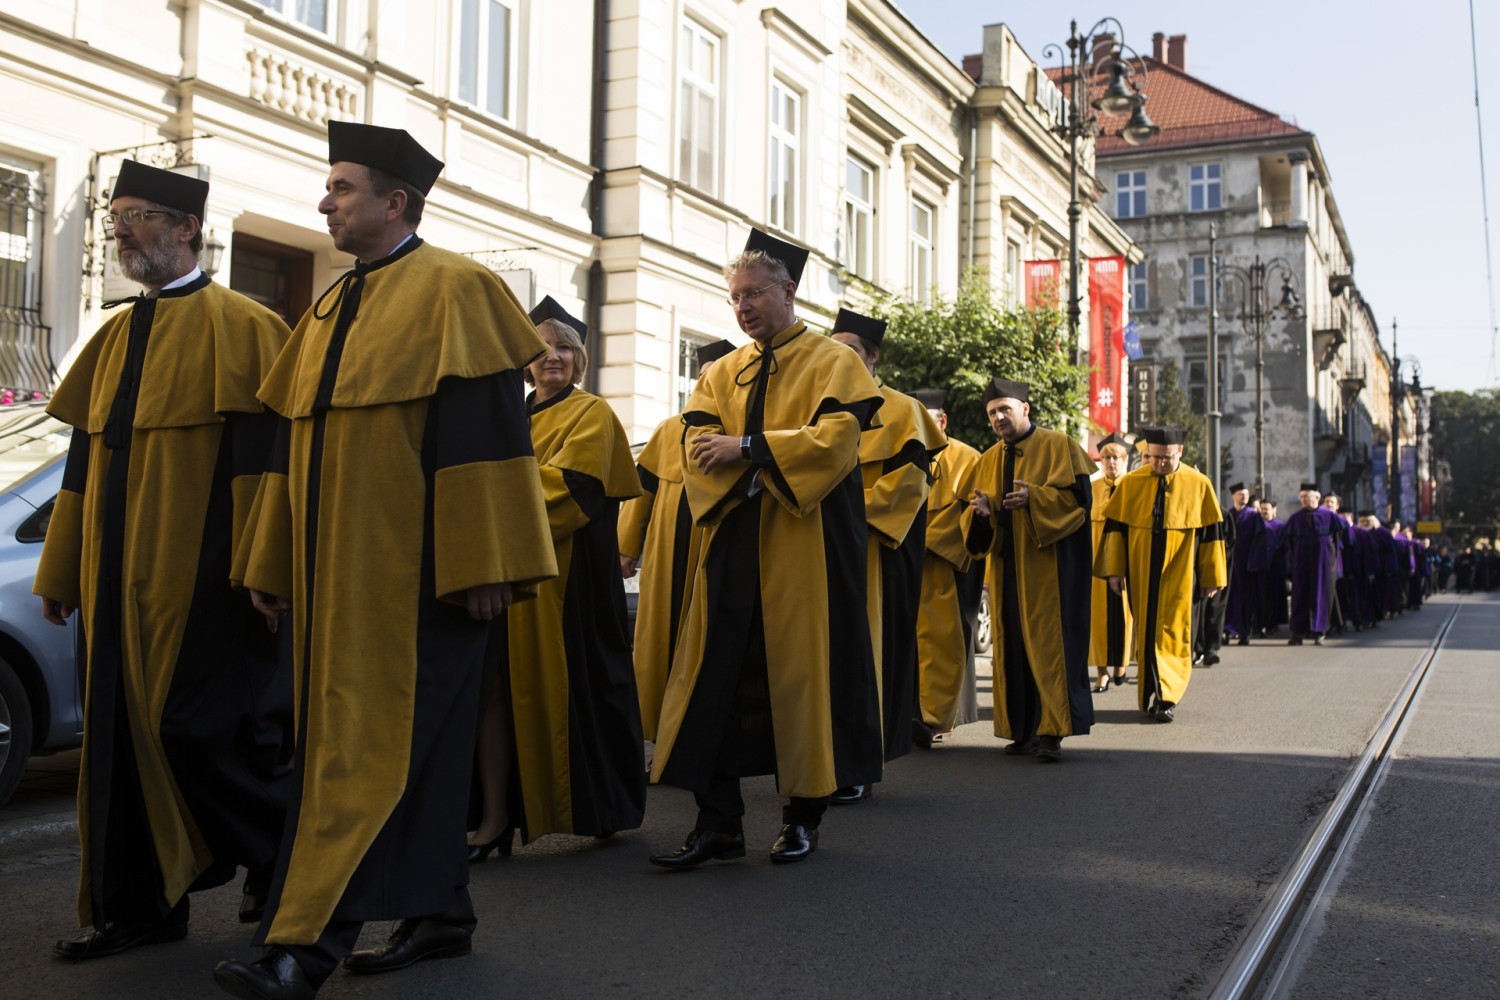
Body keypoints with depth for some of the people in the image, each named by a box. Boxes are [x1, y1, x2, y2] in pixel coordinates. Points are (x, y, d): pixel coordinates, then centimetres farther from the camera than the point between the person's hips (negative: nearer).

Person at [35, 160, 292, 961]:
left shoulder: (238, 327, -6)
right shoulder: (116, 337, 17)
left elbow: (263, 452, -12)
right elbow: (85, 458, 19)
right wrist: (61, 569, 17)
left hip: (198, 579, -7)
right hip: (118, 578, 8)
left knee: (198, 731, -5)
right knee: (121, 734, 8)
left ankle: (282, 861, 18)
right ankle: (138, 905, 18)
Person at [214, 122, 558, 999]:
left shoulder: (453, 290, -7)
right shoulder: (329, 311, 18)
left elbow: (486, 433, -14)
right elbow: (294, 441, 20)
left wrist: (483, 566, -19)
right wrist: (271, 565, 18)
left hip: (413, 569, -8)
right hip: (337, 569, 8)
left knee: (378, 739, -7)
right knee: (414, 738, 12)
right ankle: (438, 913, 21)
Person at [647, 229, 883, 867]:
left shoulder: (833, 363, 3)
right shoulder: (723, 374, 16)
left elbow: (836, 437, -13)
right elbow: (699, 449, 2)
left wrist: (748, 446, -16)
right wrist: (773, 457, -15)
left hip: (805, 548, -4)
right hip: (733, 546, 4)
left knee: (803, 676, 2)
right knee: (717, 677, 0)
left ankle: (804, 816, 15)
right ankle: (718, 823, 6)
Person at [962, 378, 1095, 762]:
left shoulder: (1057, 446, 1)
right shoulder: (988, 460, 16)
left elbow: (1078, 494, -10)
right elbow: (976, 522, 13)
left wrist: (1034, 497, -23)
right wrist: (981, 511, -10)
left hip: (1048, 562, -6)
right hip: (1006, 566, 6)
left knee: (1048, 642, -9)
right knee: (1012, 646, 4)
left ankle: (1051, 732, -9)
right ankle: (1024, 729, 10)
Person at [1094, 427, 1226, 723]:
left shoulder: (1199, 485, -1)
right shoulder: (1131, 484, 1)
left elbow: (1211, 532, 3)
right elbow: (1115, 527, 3)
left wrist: (1212, 576, 3)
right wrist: (1114, 570, -2)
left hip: (1178, 575, -2)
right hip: (1140, 574, 2)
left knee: (1172, 634, -6)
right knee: (1146, 632, 8)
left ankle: (1167, 699, -3)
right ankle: (1151, 694, 19)